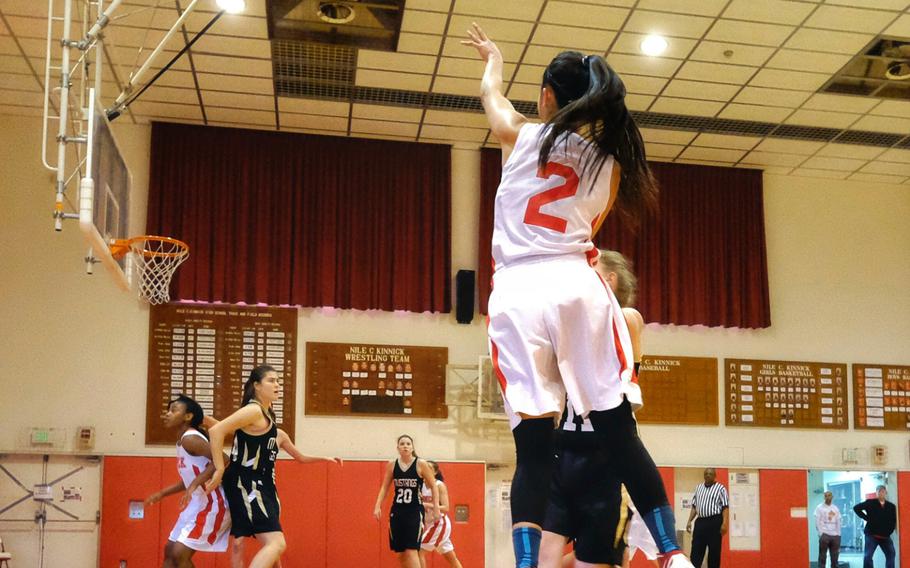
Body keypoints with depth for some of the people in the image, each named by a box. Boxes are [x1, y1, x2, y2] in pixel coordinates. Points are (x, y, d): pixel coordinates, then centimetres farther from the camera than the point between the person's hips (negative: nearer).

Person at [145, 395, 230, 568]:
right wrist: (161, 494, 27)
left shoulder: (190, 438, -17)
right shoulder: (182, 441, 13)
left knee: (180, 553, -12)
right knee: (170, 550, 13)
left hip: (213, 505, -10)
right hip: (198, 503, 10)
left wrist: (194, 486, -32)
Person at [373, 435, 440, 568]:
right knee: (400, 552, 8)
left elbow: (433, 486, -1)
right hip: (397, 511, 4)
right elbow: (384, 487, 10)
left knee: (411, 551, -13)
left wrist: (436, 508, -6)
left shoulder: (421, 464, -6)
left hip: (415, 512, -4)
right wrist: (378, 506, 0)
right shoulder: (392, 464, 3)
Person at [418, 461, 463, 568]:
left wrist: (427, 505, -28)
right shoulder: (423, 486, 6)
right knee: (451, 557, 14)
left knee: (419, 550, -13)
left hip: (440, 523, -8)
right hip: (432, 523, 8)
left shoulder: (439, 485, -12)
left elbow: (446, 508, -20)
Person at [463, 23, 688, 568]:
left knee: (533, 448, -2)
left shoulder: (521, 135, 11)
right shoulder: (611, 163, 15)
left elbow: (492, 95, 33)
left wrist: (493, 57, 54)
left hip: (517, 294, -1)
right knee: (620, 433, 4)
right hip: (578, 287, 1)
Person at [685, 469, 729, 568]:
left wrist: (724, 524, -16)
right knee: (696, 550, 1)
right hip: (700, 522, 5)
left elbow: (725, 508, -7)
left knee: (714, 551, 1)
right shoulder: (698, 488, 16)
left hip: (715, 522, -5)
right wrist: (689, 521, 10)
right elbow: (694, 506, 18)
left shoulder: (720, 488, 1)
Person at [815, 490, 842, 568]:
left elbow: (838, 523, 16)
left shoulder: (836, 508, 16)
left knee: (835, 557, 5)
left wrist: (838, 534, 7)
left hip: (835, 535, 4)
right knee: (822, 556, -6)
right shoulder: (819, 507, 3)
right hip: (824, 535, -4)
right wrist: (821, 534, -12)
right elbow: (818, 522, -3)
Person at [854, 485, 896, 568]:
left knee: (891, 555, 6)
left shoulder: (891, 506, 6)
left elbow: (894, 520, 11)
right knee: (867, 556, -8)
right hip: (872, 535, -4)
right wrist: (866, 518, -6)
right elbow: (856, 508, -4)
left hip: (885, 536, 4)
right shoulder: (870, 503, -3)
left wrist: (890, 530, -2)